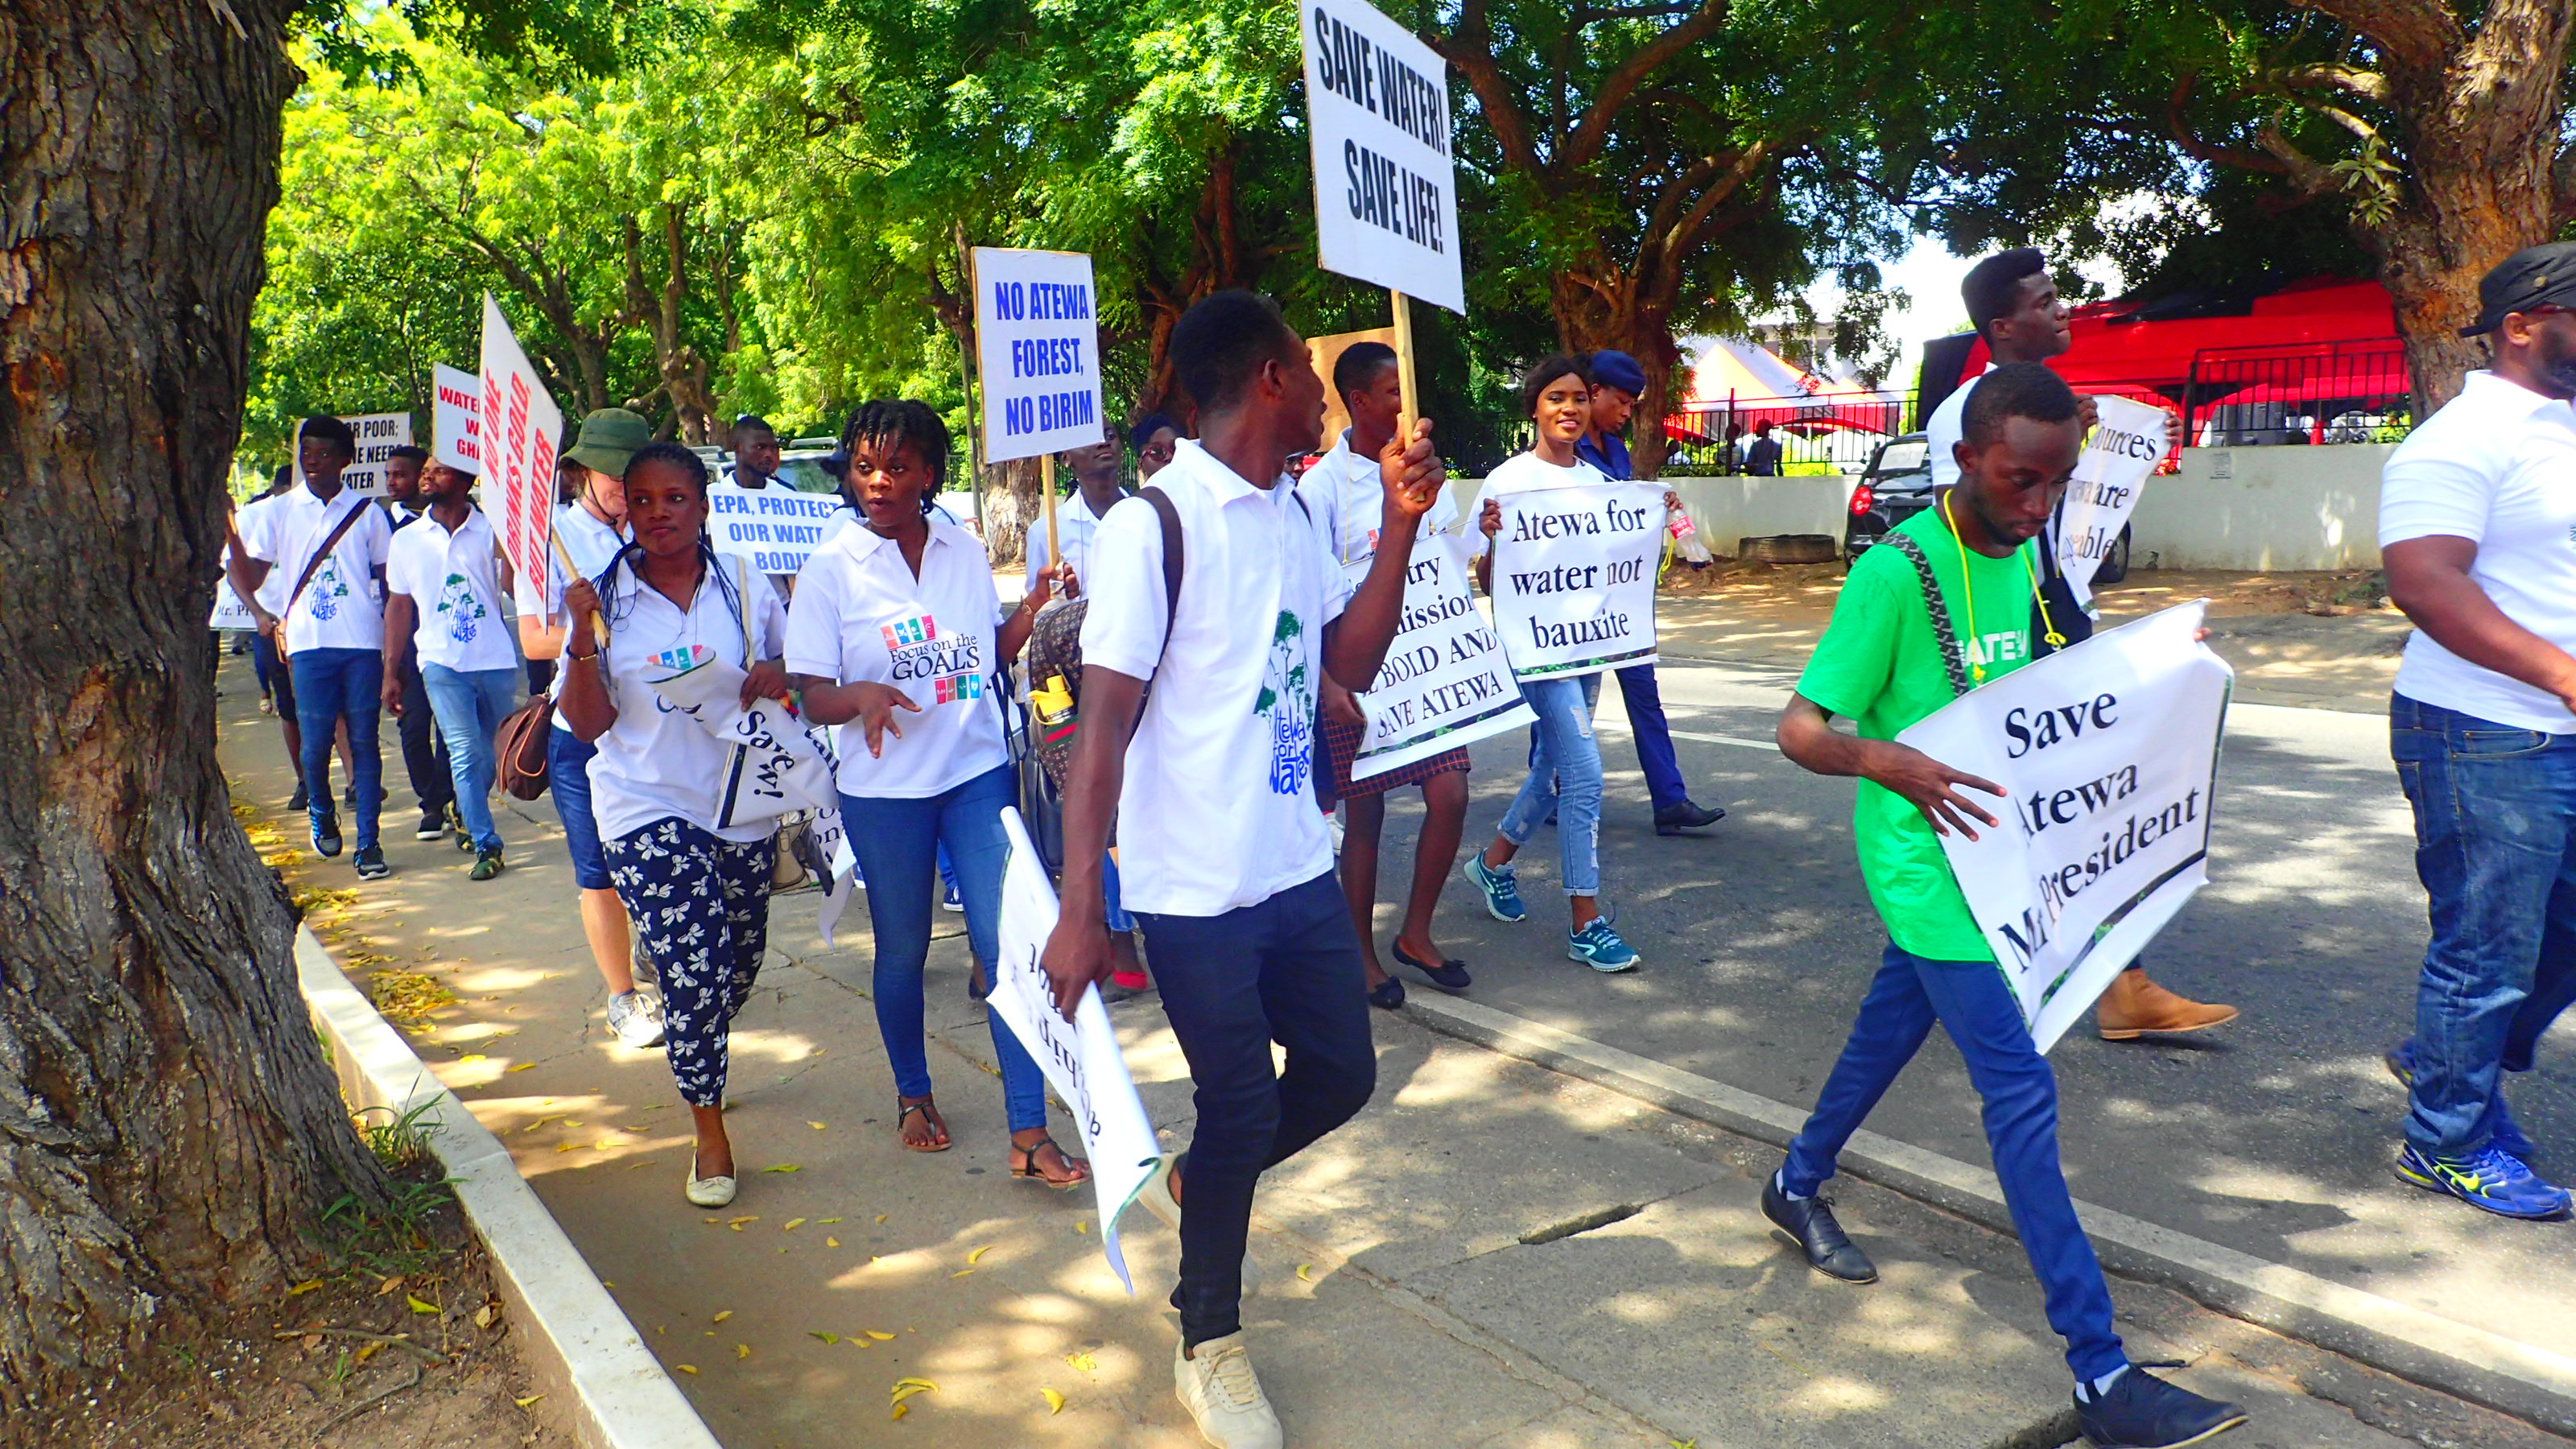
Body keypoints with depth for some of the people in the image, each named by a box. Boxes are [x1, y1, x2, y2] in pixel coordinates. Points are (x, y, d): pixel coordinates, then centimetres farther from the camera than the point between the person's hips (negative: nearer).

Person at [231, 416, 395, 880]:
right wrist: (258, 611, -14)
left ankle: (368, 844, 2)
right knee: (315, 742, 0)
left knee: (364, 743, -1)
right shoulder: (278, 511, 10)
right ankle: (321, 815, 29)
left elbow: (389, 579, 11)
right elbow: (249, 576, 8)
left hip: (363, 642, 0)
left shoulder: (367, 513, 10)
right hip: (309, 644, 1)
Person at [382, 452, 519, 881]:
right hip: (442, 664, 0)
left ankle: (466, 814, 35)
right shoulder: (406, 540, 9)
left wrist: (502, 540, -19)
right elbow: (398, 606, 12)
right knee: (466, 754, -9)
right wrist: (391, 673, 9)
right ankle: (486, 845, -4)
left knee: (492, 755, 10)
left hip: (496, 661, 0)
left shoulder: (490, 531, 2)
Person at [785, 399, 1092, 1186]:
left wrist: (1032, 605, -2)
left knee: (1009, 942, -5)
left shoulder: (966, 552, 4)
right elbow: (813, 697, -7)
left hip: (978, 774, 2)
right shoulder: (832, 569, -5)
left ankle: (1029, 1133, 1)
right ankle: (913, 1094, 36)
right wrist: (859, 695, -29)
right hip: (885, 789, -2)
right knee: (902, 950, 11)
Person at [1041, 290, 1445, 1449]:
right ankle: (1209, 1345, 30)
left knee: (1340, 1071, 15)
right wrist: (1079, 911, -22)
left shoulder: (1293, 517, 7)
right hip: (1196, 888, -7)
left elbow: (1349, 664, 9)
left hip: (1298, 867, 7)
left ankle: (1190, 1185, 42)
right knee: (1243, 1105, 5)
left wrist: (1400, 524, -1)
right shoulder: (1152, 526, -17)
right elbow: (1103, 721, -19)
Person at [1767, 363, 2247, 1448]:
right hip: (1921, 859, -8)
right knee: (2021, 1092, -10)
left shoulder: (2022, 556, 6)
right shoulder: (1897, 571, -19)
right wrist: (1888, 761, -39)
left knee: (1895, 1021, 22)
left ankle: (1798, 1184, 47)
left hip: (1987, 846, 8)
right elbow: (1800, 728, -20)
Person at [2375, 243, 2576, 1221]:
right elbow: (2423, 581, -26)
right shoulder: (2462, 441, -14)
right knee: (2488, 949, 1)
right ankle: (2449, 1144, 17)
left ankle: (2448, 1061, 35)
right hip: (2488, 739, -9)